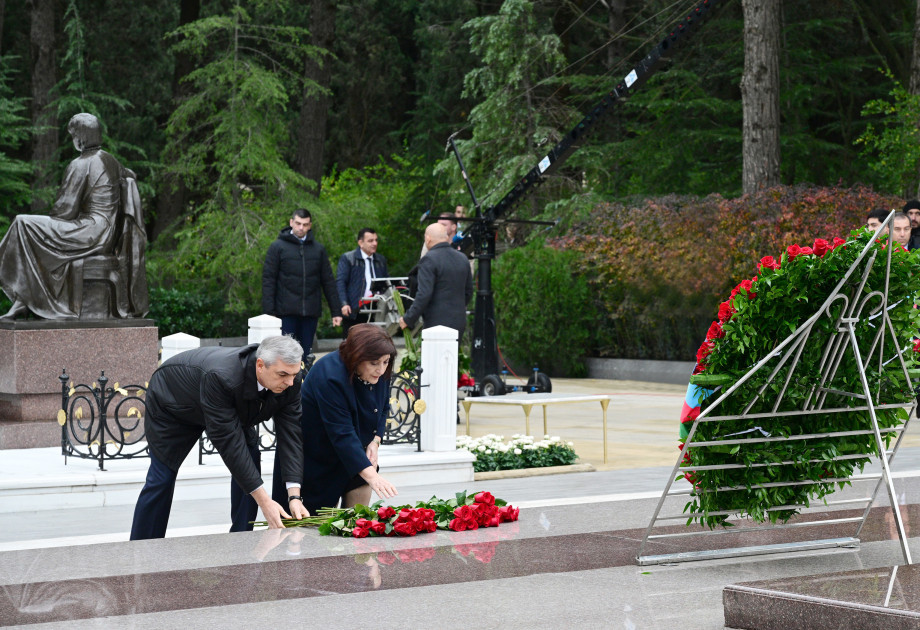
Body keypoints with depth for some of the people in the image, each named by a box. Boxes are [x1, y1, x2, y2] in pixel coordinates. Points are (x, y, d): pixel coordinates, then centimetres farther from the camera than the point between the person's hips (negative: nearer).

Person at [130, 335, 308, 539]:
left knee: (250, 466, -8)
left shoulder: (290, 379, -30)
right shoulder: (220, 377, -47)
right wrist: (264, 500, -43)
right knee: (162, 479, -2)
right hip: (172, 404, -5)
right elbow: (229, 441, -43)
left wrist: (294, 495, -37)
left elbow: (291, 433, -26)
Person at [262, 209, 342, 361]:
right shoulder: (278, 247, 2)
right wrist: (268, 312, -10)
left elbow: (328, 282, 13)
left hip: (310, 313, 3)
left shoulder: (318, 249, 12)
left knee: (305, 355, 4)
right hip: (287, 313, -3)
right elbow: (268, 280, -1)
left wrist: (336, 311, 8)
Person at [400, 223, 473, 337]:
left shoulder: (429, 260, -11)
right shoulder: (462, 258, 13)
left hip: (437, 323, -7)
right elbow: (468, 292, 20)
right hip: (459, 322, 7)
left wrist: (408, 319, -10)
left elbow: (424, 294, -17)